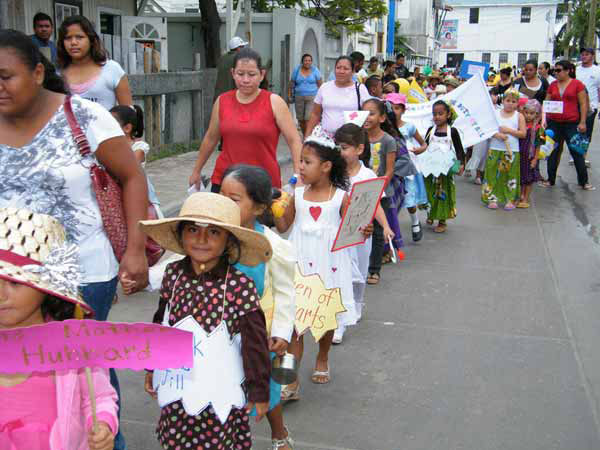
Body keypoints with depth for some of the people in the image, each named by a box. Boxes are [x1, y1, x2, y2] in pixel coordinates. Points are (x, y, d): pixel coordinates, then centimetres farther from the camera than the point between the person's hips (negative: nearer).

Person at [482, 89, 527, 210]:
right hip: (495, 149, 1)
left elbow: (523, 133, -3)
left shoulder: (519, 116, 3)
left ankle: (511, 200, 11)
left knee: (511, 175, 3)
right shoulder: (495, 114, 5)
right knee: (493, 174, 1)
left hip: (512, 151, 0)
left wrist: (509, 130, -13)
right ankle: (492, 199, 9)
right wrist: (497, 134, -18)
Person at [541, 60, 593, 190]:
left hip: (572, 123, -4)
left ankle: (584, 181, 10)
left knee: (577, 152, 1)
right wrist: (543, 119, 0)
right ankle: (551, 180, 20)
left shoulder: (577, 84, -3)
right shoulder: (552, 85, 7)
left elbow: (583, 104, -3)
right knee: (552, 152, 9)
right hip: (553, 123, 4)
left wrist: (582, 122, -8)